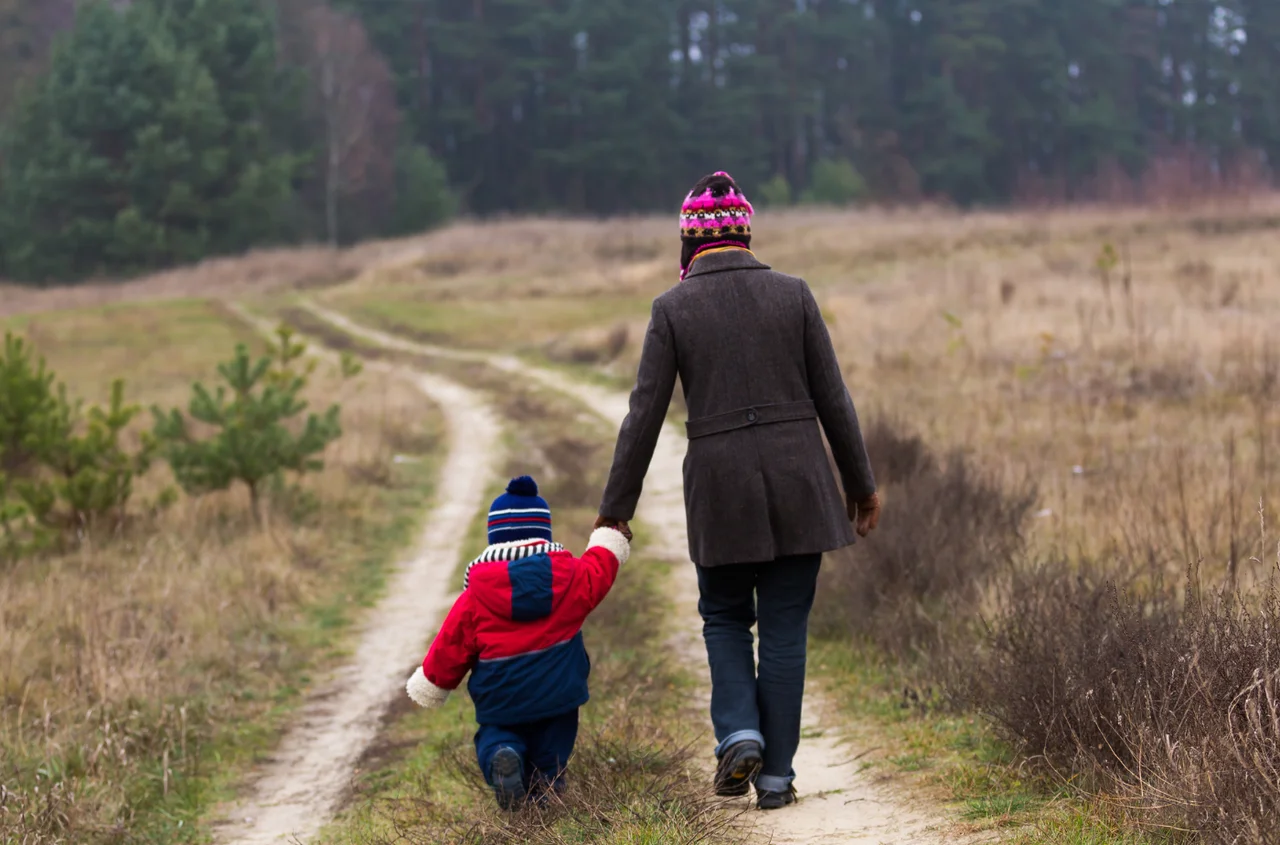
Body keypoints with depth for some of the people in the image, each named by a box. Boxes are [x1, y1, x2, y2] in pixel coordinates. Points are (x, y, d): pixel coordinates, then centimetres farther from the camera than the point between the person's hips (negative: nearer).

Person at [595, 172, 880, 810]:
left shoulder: (672, 309, -4)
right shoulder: (793, 295, 0)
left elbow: (644, 415, -3)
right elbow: (832, 399, 3)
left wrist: (615, 508, 5)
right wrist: (860, 484, 13)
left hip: (720, 487, -1)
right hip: (797, 482, 1)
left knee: (724, 617, 19)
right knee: (784, 627, 9)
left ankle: (738, 734, -2)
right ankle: (775, 775, 10)